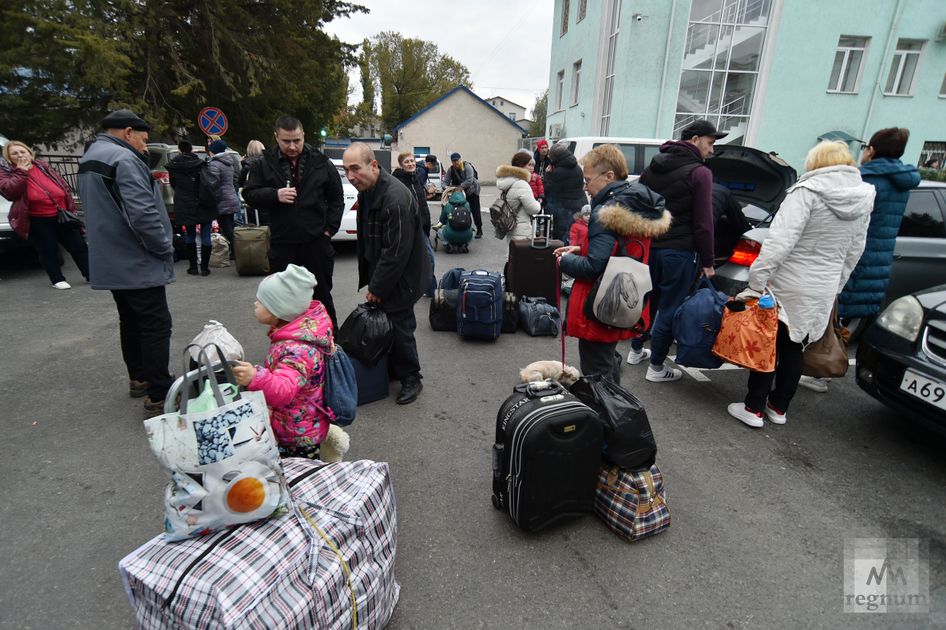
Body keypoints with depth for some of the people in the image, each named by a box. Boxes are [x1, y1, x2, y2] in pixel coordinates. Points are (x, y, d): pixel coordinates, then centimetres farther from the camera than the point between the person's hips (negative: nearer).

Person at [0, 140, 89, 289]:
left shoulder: (43, 166, 11)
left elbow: (64, 187, 11)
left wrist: (71, 208, 5)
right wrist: (21, 172, -15)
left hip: (62, 215, 3)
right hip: (38, 220, -3)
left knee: (78, 246, 4)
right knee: (48, 250, 3)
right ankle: (57, 279, 13)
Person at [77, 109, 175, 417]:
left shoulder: (90, 158, 16)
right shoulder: (124, 159, -18)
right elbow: (142, 213, -26)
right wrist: (165, 249, -15)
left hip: (111, 261, 10)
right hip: (137, 264, -10)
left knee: (131, 321, 20)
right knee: (156, 326, -7)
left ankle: (138, 379, 33)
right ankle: (158, 397, -4)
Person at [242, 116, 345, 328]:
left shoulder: (321, 163, 1)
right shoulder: (263, 164, 1)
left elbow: (336, 197, 8)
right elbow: (249, 195, 2)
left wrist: (330, 228, 0)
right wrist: (275, 195, -17)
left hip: (317, 242, 0)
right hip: (282, 245, 1)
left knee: (322, 295, 13)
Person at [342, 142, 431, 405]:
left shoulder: (395, 198, -27)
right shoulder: (367, 189, 4)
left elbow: (397, 252, -26)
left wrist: (377, 287, -16)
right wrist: (371, 281, 14)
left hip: (400, 278, -9)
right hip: (380, 273, 9)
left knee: (400, 326, 1)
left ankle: (410, 379, 19)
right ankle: (392, 370, 34)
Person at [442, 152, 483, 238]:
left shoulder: (467, 166, -20)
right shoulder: (451, 169, -4)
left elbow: (469, 180, -31)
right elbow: (446, 181, -8)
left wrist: (460, 187, -38)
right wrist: (445, 187, -31)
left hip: (472, 191, -5)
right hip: (460, 192, 5)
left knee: (475, 211, -4)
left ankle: (479, 230, 5)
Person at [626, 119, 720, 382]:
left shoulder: (653, 167, 11)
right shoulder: (699, 173, -10)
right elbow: (703, 223, -12)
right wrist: (707, 261, -5)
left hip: (648, 245, 7)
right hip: (679, 251, -6)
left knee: (647, 300, 19)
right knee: (669, 308, 2)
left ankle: (636, 351, 31)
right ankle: (656, 367, 11)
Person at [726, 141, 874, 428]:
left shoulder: (808, 191, -15)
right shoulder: (863, 200, 7)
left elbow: (780, 241, -24)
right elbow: (853, 253, 14)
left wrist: (756, 280, -21)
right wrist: (834, 287, 23)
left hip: (788, 287, -6)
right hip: (824, 291, 6)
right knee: (793, 349, 17)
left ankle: (754, 409, 11)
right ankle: (779, 407, 26)